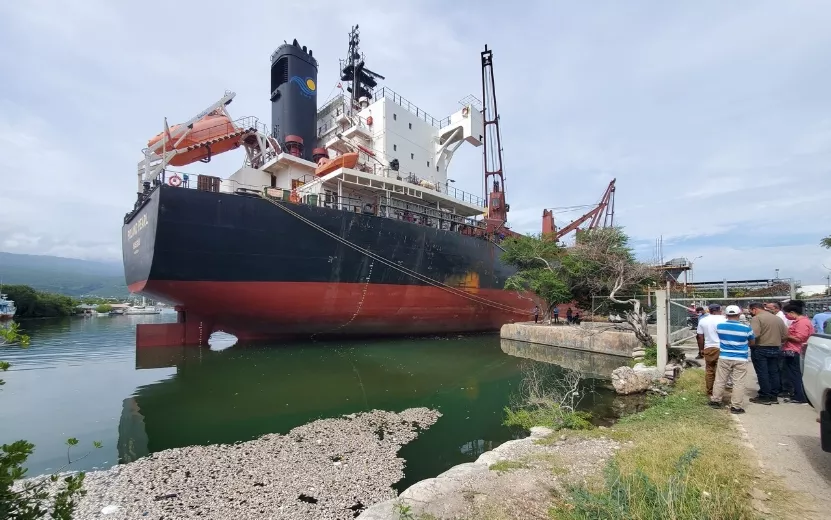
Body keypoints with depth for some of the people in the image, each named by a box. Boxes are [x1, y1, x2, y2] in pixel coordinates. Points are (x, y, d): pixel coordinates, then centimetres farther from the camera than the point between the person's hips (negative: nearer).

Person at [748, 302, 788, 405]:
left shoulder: (757, 318, -12)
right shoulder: (778, 319, 14)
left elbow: (754, 334, -23)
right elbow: (785, 335, 12)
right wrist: (776, 341, 22)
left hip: (760, 349, -7)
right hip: (775, 349, 7)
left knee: (762, 373, -2)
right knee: (774, 372, 12)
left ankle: (765, 397, 2)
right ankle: (774, 396, 18)